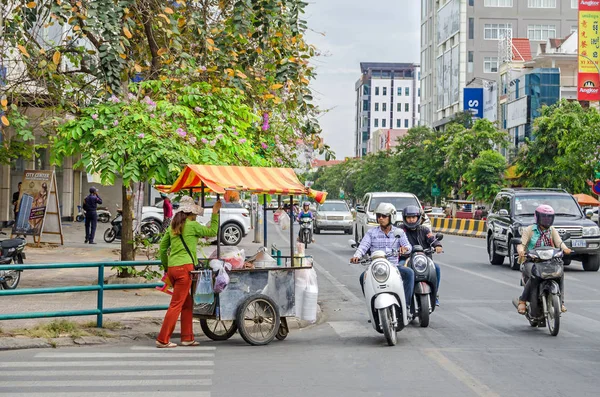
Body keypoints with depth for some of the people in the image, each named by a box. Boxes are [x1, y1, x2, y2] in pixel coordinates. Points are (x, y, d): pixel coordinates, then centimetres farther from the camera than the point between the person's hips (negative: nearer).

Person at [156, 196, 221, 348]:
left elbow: (162, 247, 16)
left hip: (172, 268, 7)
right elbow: (212, 232, 5)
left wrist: (166, 267, 25)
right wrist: (215, 214, 11)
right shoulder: (193, 225, -5)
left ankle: (187, 337, 18)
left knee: (187, 303, 16)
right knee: (176, 305, -4)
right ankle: (162, 340, -4)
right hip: (184, 267, -7)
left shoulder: (172, 227, 13)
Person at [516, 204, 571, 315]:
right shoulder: (529, 230, 3)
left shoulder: (552, 231, 13)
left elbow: (559, 242, -3)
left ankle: (561, 301, -15)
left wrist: (565, 248, -27)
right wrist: (521, 251, -33)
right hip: (531, 261, -3)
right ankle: (522, 301, -21)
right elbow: (521, 244, -8)